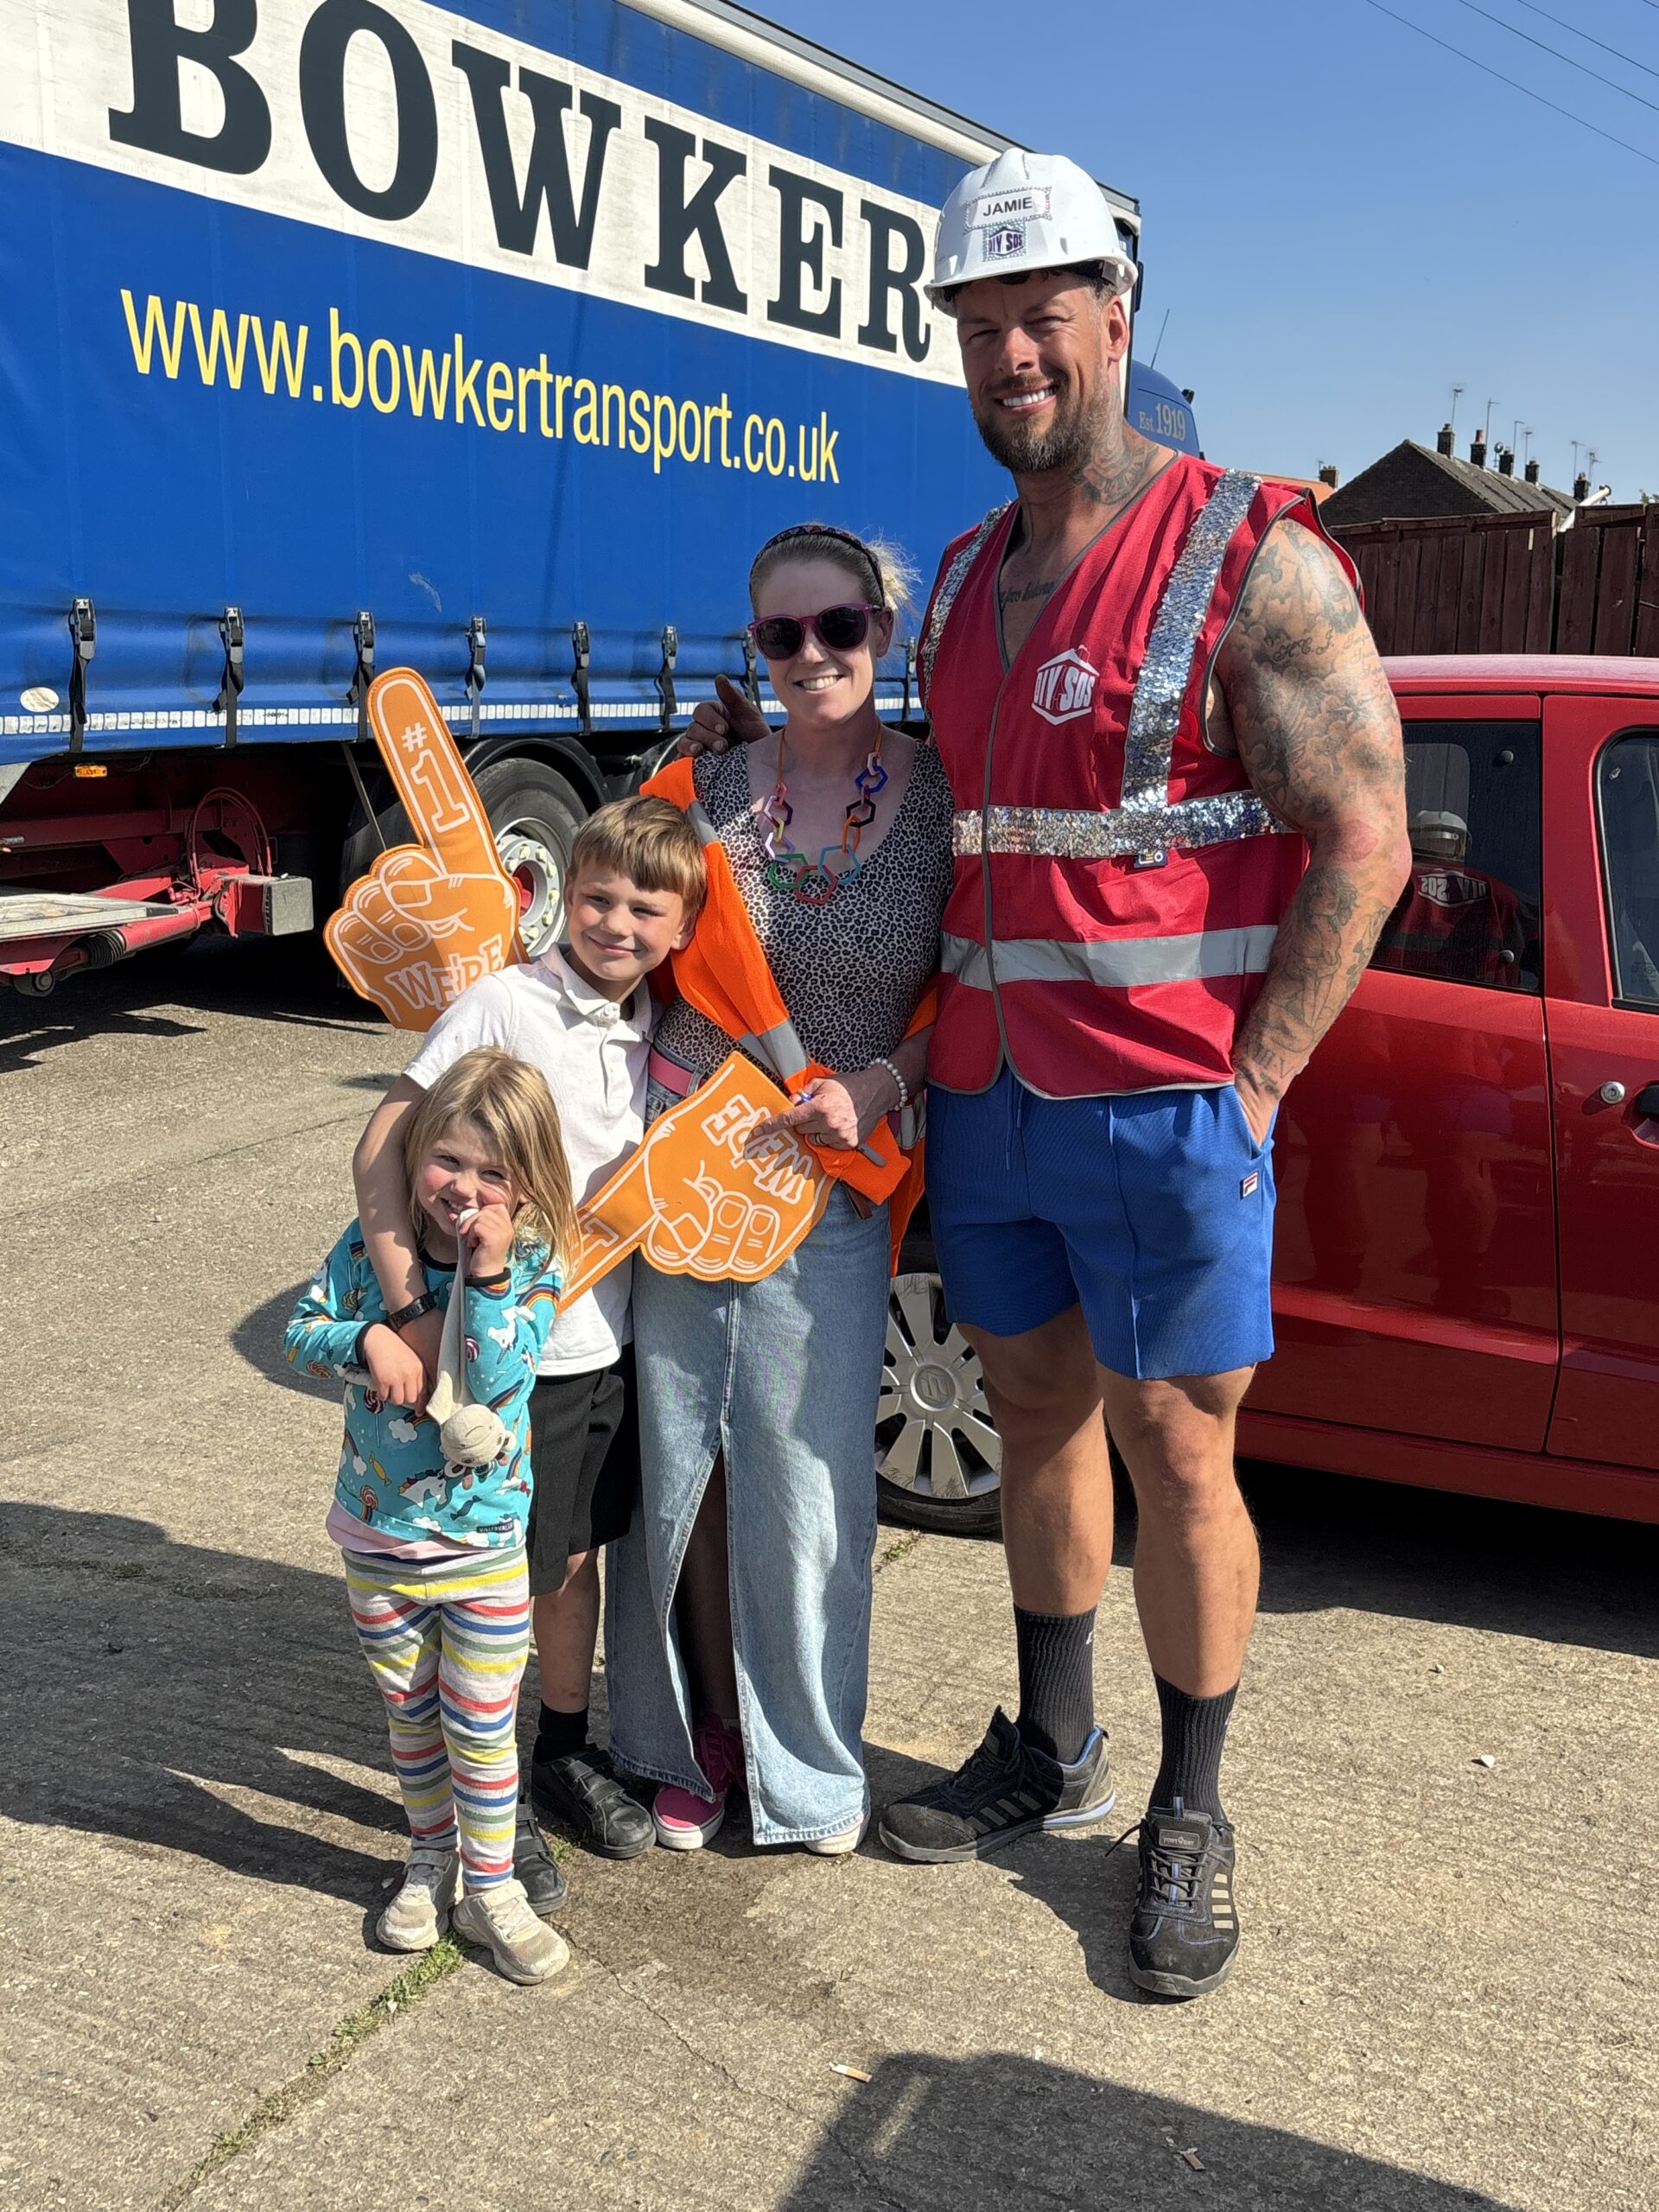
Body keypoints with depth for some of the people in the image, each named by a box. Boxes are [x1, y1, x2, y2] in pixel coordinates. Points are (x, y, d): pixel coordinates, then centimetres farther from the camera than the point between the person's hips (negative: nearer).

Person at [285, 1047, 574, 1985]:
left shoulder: (533, 1259, -14)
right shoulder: (375, 1240, -7)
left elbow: (498, 1377, -24)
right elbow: (302, 1328, -1)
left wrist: (487, 1272, -32)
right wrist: (364, 1337, -20)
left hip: (485, 1544, -3)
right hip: (377, 1532, 3)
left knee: (481, 1727, 7)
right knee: (410, 1712, 19)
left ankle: (490, 1887, 26)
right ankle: (431, 1863, 39)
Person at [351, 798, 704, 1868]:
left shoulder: (651, 1023, 4)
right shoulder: (503, 1004, -15)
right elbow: (380, 1155, -18)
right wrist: (409, 1313, -24)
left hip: (607, 1340, 6)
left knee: (579, 1552, 19)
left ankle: (567, 1750, 38)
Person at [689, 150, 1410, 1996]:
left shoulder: (1249, 561, -8)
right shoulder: (961, 580, 13)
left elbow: (1363, 842, -11)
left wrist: (1247, 1089, -14)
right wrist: (766, 735, 13)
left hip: (1165, 1102, -6)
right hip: (982, 1093, 6)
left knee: (1178, 1455, 3)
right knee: (1035, 1414, 16)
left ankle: (1189, 1819, 22)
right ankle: (1051, 1754, 33)